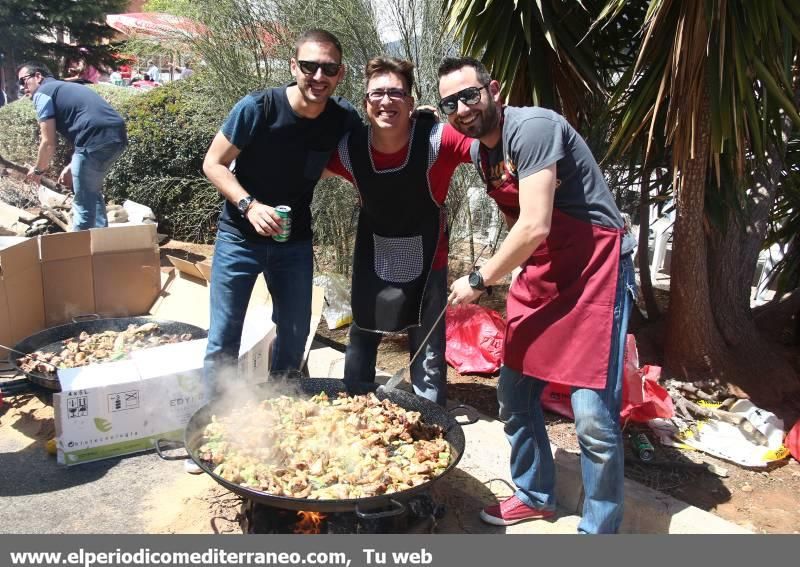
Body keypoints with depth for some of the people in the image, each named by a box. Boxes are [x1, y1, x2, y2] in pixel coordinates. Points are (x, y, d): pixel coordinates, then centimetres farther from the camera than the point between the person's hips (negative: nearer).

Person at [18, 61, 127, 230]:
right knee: (92, 191, 25)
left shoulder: (42, 93, 5)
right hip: (117, 135, 9)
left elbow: (49, 143, 1)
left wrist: (38, 170, 18)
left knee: (83, 202, 3)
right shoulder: (65, 88, 32)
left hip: (98, 139, -9)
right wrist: (71, 167, 34)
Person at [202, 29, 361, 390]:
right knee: (224, 336, 2)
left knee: (296, 333, 14)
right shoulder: (256, 108, -20)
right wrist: (249, 205, -26)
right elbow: (213, 164, -11)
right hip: (240, 236, -3)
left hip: (295, 240, 4)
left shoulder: (344, 119, -10)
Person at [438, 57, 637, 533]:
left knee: (593, 414, -12)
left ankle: (601, 529, 9)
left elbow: (535, 227, -23)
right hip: (538, 273, 9)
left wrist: (478, 282, -13)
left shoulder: (531, 129, -18)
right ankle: (535, 496, 33)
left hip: (593, 266, -9)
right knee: (514, 395, 13)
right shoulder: (481, 152, 9)